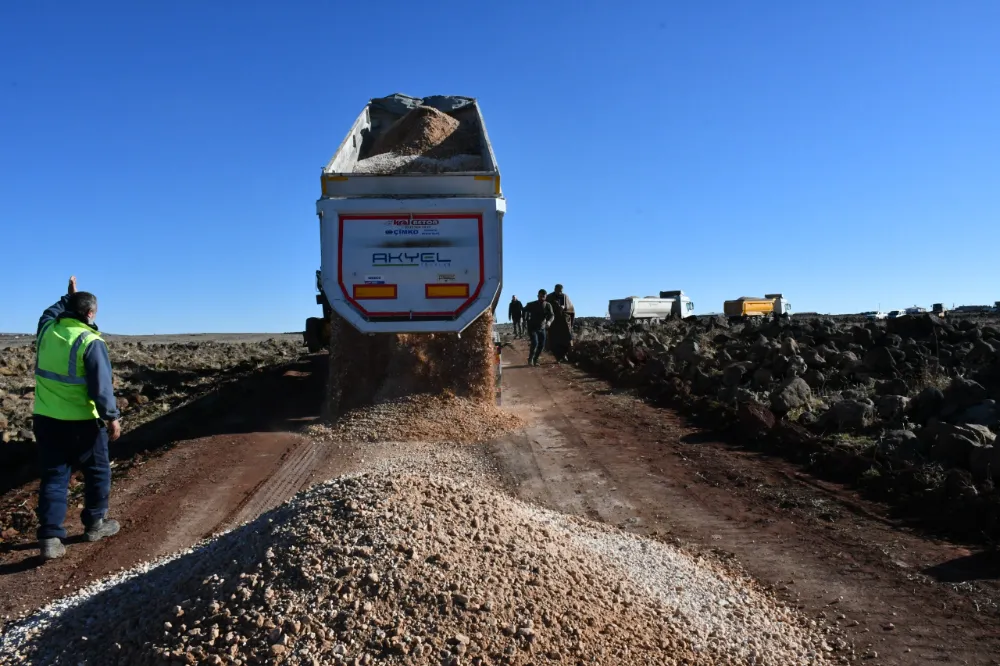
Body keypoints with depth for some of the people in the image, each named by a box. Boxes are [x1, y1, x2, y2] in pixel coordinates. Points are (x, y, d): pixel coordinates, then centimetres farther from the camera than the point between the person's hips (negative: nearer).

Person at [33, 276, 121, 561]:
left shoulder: (47, 329, 1)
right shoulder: (91, 342, -18)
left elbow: (51, 312, 28)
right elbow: (101, 387, -19)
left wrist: (69, 297, 37)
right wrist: (111, 417, -10)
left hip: (46, 419, 6)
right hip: (82, 422, -6)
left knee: (53, 477, 9)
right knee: (97, 472, 14)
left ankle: (50, 538, 5)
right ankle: (95, 524, 25)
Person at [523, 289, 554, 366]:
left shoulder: (548, 305, -9)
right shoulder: (532, 305, -12)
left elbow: (552, 315, -23)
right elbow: (525, 310, 8)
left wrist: (549, 321, -44)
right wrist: (525, 320, -1)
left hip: (542, 328, 3)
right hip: (532, 327, -3)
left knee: (542, 345, -1)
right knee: (535, 343, -20)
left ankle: (535, 360, 19)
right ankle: (530, 359, 0)